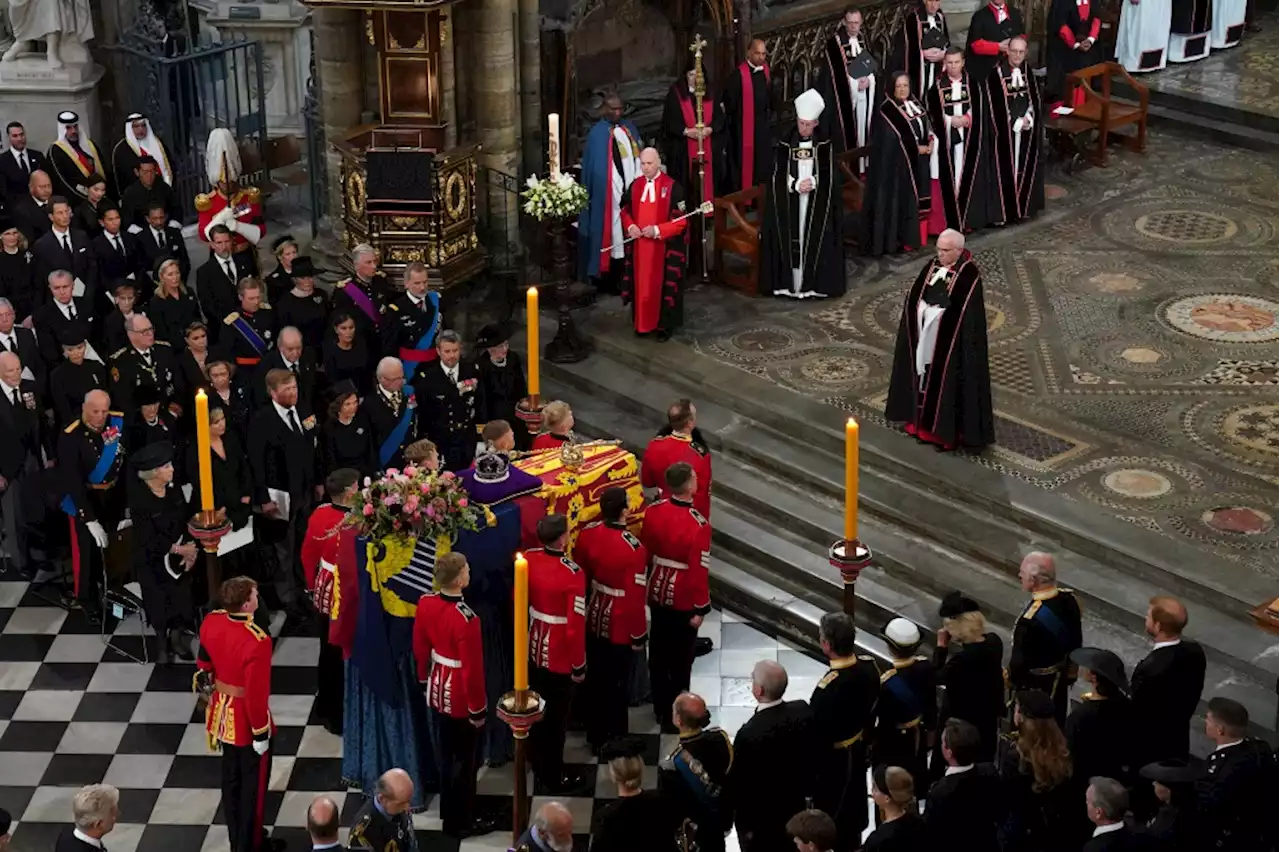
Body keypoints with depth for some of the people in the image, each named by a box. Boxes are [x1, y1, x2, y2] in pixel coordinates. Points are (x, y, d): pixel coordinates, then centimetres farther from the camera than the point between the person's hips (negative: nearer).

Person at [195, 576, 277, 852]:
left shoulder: (211, 622, -10)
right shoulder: (257, 641, -33)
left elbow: (204, 661, 9)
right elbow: (257, 693, -28)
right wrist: (261, 734, -16)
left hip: (223, 713, 7)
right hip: (247, 719, -7)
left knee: (231, 777, 23)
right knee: (253, 784, 12)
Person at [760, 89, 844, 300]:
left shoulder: (825, 146, 1)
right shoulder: (784, 146, 1)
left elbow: (830, 177, 1)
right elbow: (776, 178, -1)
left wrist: (813, 183, -16)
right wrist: (795, 185, -15)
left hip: (817, 207, 0)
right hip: (789, 205, 0)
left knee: (816, 241, -4)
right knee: (791, 241, -3)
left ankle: (814, 283, 2)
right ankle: (790, 283, 1)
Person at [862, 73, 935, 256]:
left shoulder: (915, 104, 11)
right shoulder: (887, 109, -15)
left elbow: (926, 125, 13)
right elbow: (898, 136, -19)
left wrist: (931, 141, -6)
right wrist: (917, 147, -15)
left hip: (918, 161, 8)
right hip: (897, 162, -8)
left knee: (918, 197, 10)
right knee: (900, 198, -6)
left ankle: (914, 236, 18)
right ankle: (898, 239, -4)